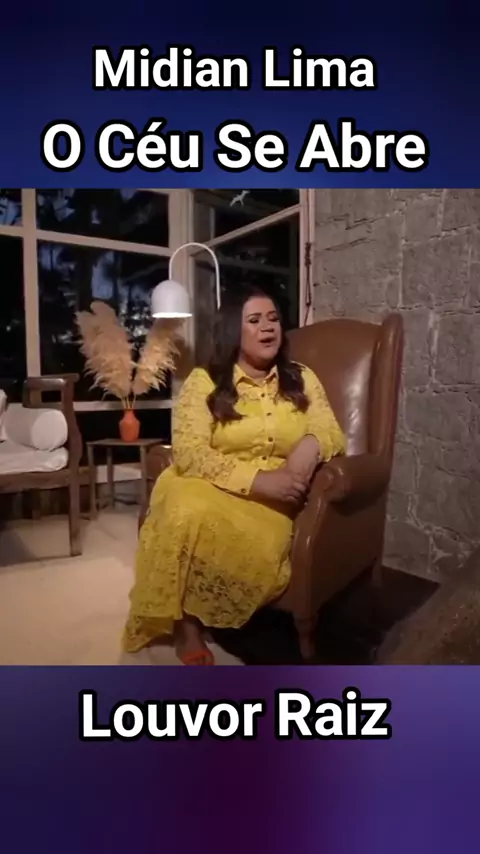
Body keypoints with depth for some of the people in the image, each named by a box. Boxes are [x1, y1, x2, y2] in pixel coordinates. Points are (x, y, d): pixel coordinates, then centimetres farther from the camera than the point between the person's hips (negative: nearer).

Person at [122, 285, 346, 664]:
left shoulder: (302, 379, 12)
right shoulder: (203, 381, 1)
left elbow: (333, 434, 5)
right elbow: (189, 454, -10)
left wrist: (310, 445, -22)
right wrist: (257, 479, -23)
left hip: (270, 500, 2)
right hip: (209, 489, -1)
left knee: (260, 547, -32)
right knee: (190, 516, -37)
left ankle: (193, 615, -5)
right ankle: (185, 621, -12)